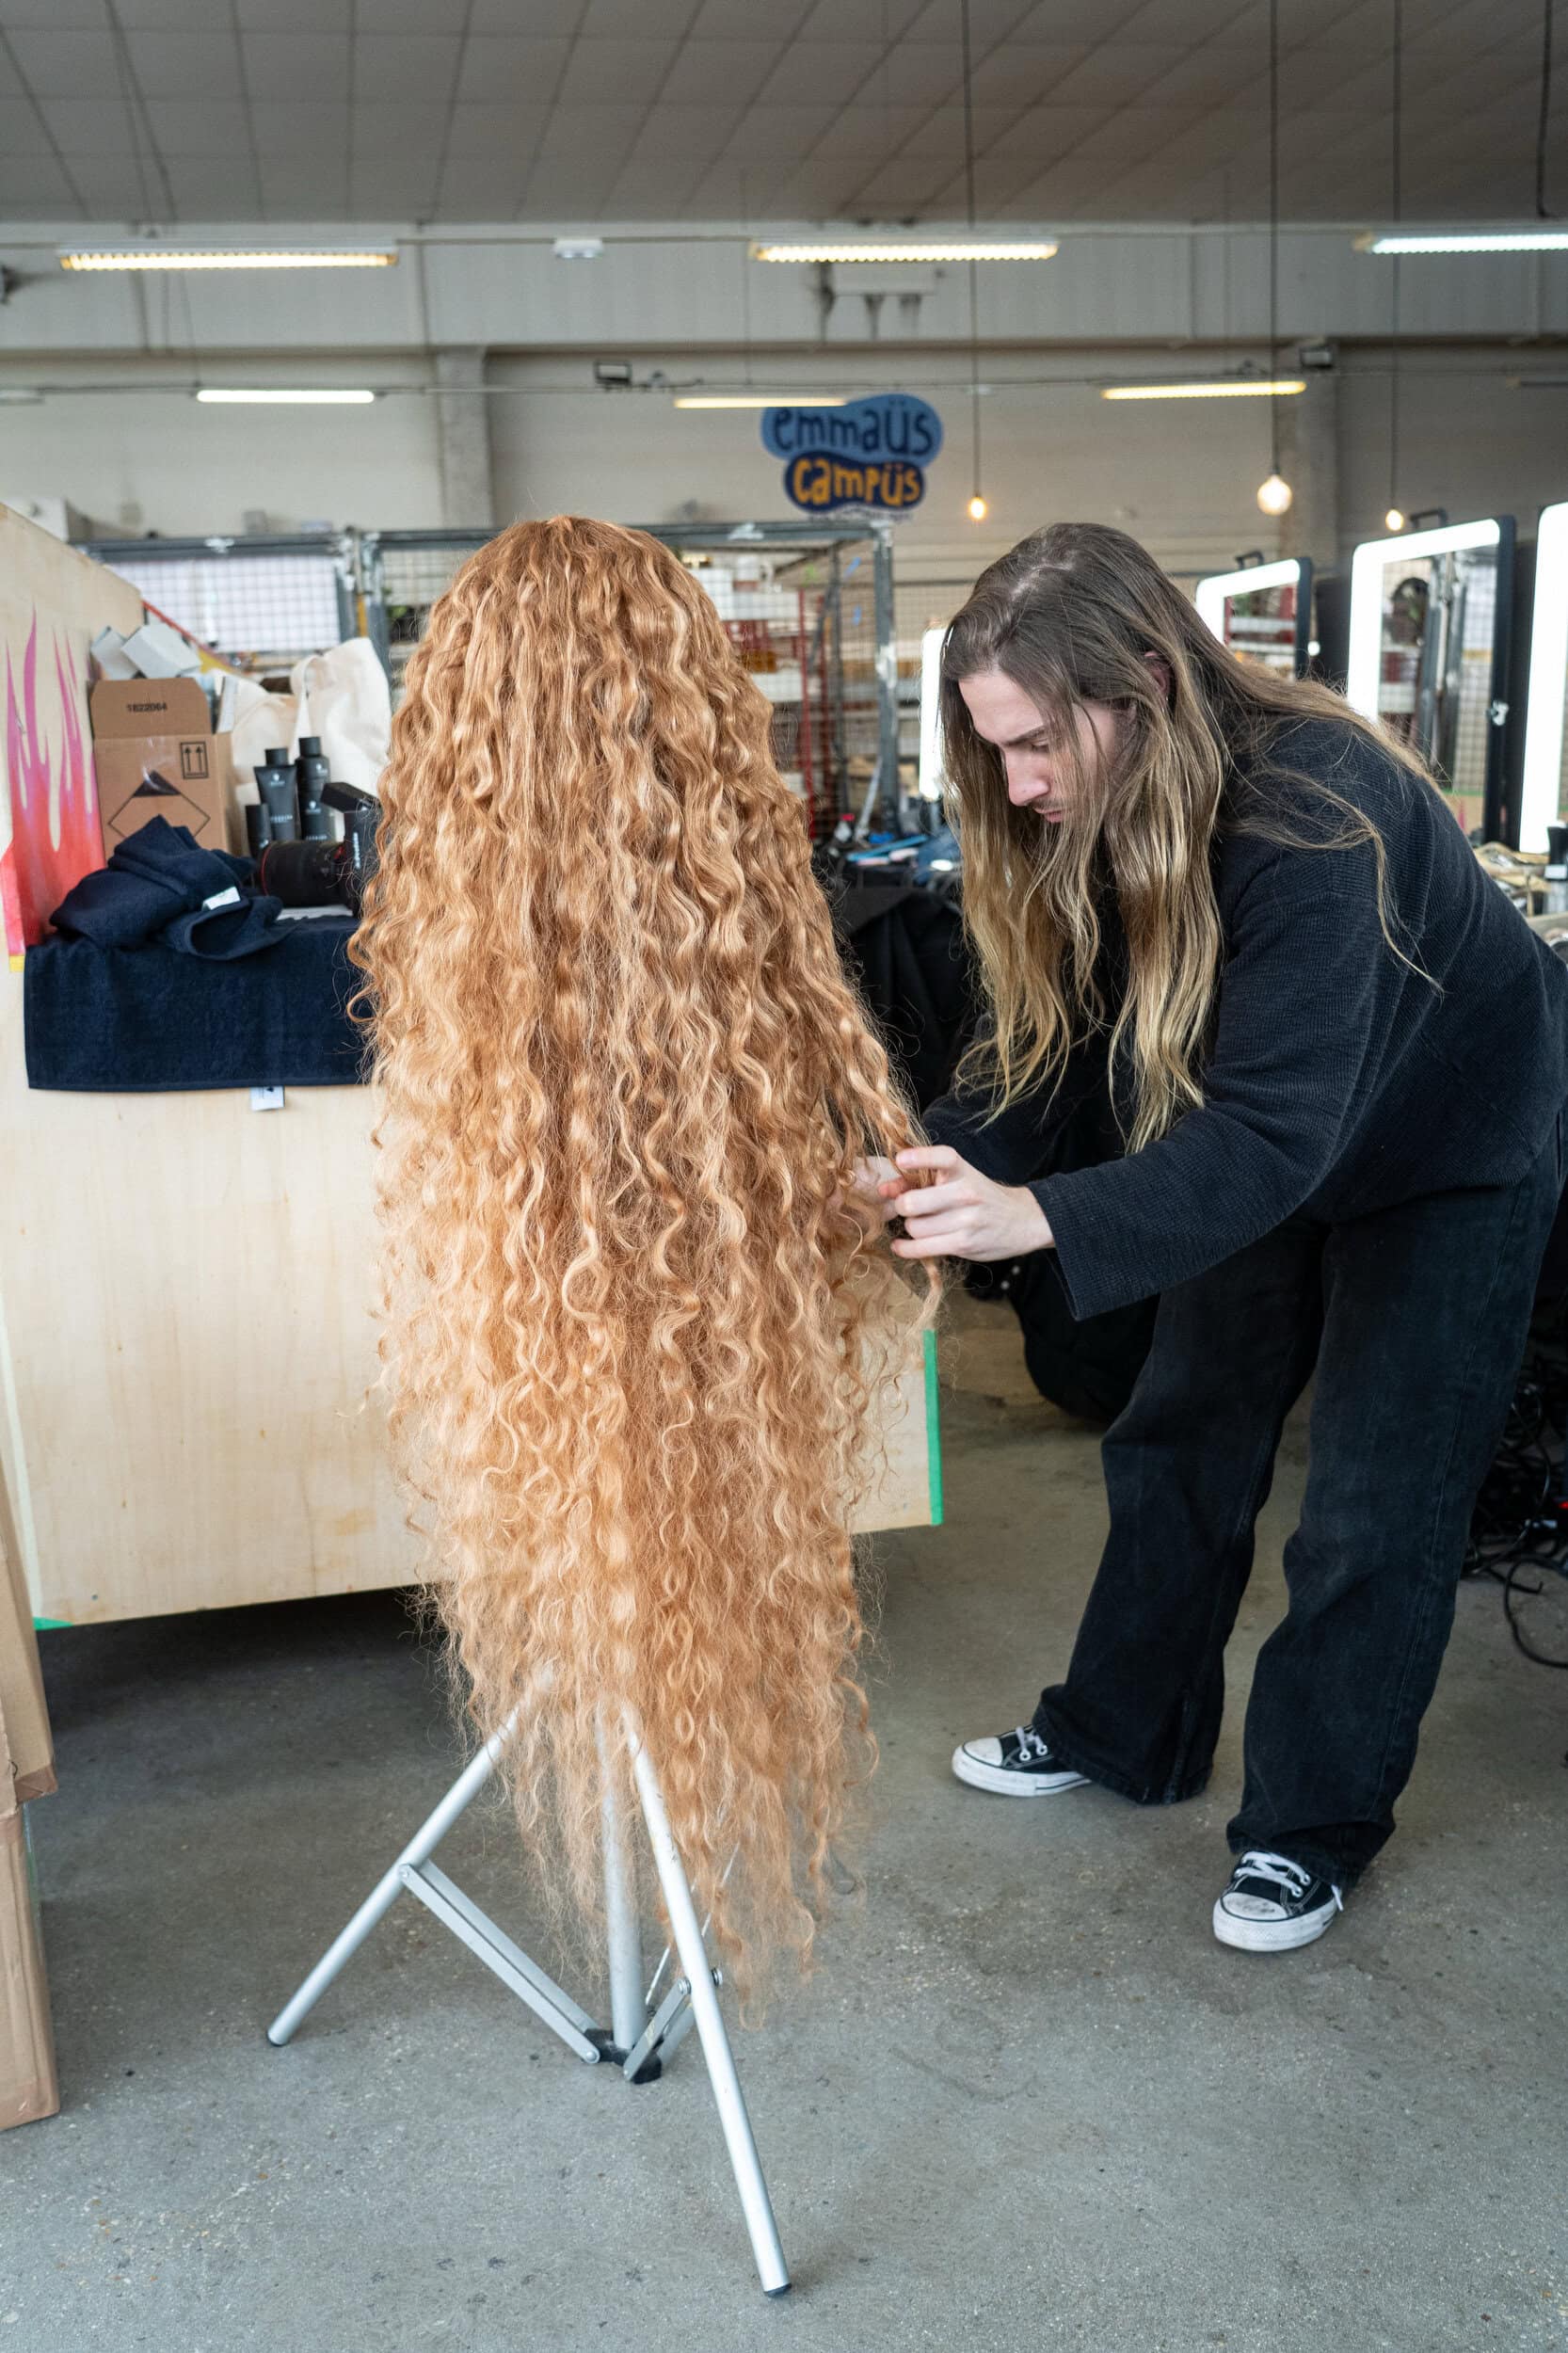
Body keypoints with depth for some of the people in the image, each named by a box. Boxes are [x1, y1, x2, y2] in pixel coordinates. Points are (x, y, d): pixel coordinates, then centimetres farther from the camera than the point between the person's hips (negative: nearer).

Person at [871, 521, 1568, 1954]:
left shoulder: (1315, 812, -38)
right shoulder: (1095, 818, -16)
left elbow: (1273, 1130, -42)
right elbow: (1049, 1043, -15)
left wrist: (1040, 1219, -54)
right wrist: (932, 1173, -33)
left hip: (1448, 1149, -6)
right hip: (1267, 1147, 7)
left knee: (1375, 1507, 1)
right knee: (1182, 1440, 11)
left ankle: (1316, 1829, 19)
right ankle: (1126, 1734, 29)